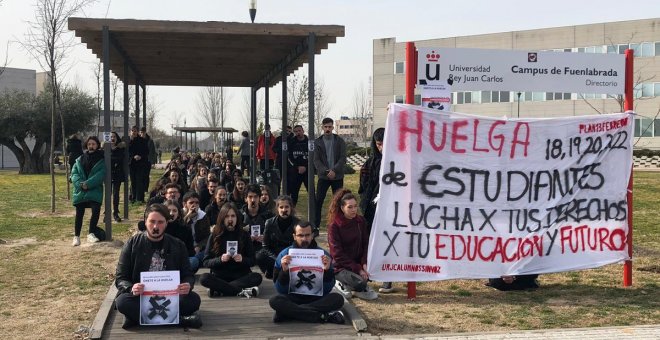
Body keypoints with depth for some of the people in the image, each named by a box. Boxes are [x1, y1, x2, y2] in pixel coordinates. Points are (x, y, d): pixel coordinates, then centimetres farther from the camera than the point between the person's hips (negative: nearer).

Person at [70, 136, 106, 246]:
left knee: (96, 210, -19)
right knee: (79, 213, 4)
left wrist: (88, 184, -18)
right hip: (80, 191, 2)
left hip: (95, 190, -2)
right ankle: (76, 236, 14)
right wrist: (80, 184, -14)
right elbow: (74, 173, 5)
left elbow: (101, 175, -9)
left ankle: (91, 234, -6)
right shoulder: (80, 159, 12)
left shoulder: (101, 159, 3)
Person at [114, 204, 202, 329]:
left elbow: (188, 275, 7)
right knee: (122, 301, -34)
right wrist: (131, 288, -25)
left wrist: (188, 285, -20)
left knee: (194, 299, -28)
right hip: (140, 295, -1)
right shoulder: (132, 244, 2)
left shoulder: (177, 246, 7)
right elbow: (120, 278, 0)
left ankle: (137, 315, -29)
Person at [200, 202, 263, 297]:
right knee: (204, 278, -31)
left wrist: (242, 259, -17)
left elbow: (252, 260, 5)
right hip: (219, 276, -1)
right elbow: (206, 262, 1)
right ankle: (242, 291, -31)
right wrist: (220, 259, -18)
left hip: (241, 276, 1)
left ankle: (219, 289, -29)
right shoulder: (215, 236, 3)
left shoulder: (244, 235, 5)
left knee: (257, 277, -29)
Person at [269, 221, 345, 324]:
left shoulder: (322, 254, -3)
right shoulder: (284, 254, -3)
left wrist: (327, 270, -22)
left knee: (338, 299, -27)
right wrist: (284, 270, -23)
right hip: (293, 298, 0)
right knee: (275, 301, -31)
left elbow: (327, 289, -5)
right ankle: (323, 316, -29)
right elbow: (280, 290, -6)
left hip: (316, 298, 1)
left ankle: (288, 312, -27)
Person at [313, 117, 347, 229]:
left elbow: (343, 158, -4)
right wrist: (325, 171, -16)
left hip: (337, 176, 0)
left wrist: (334, 170, -17)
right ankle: (316, 225, 0)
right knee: (318, 201, -5)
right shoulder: (317, 142, 4)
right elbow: (316, 160, -2)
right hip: (323, 176, 0)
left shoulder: (340, 141, 2)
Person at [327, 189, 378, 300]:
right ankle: (342, 284, 2)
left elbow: (366, 244, 1)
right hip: (341, 267, -5)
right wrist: (358, 269, -21)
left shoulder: (360, 221, 3)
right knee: (360, 283, -29)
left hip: (359, 263, 5)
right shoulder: (334, 226, -11)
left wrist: (364, 264, -17)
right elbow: (337, 253, -15)